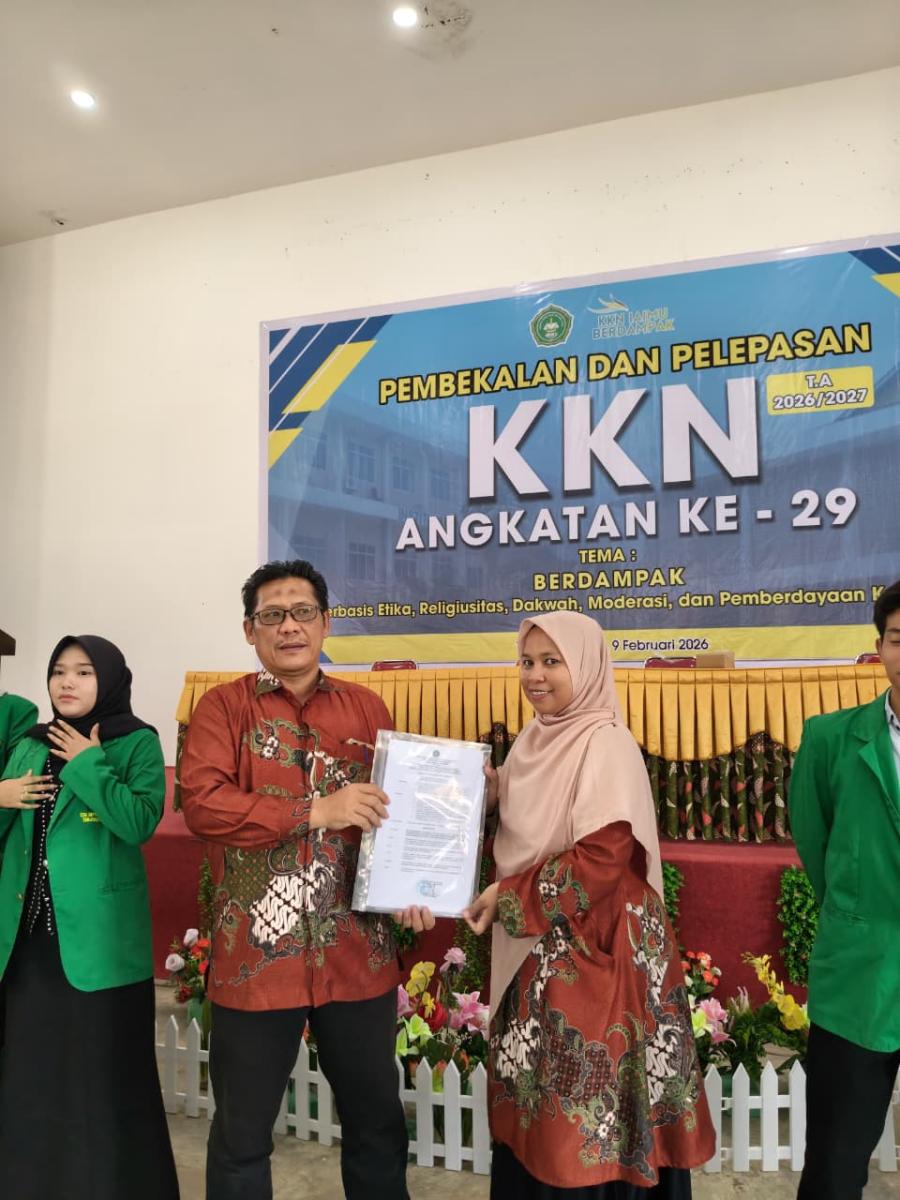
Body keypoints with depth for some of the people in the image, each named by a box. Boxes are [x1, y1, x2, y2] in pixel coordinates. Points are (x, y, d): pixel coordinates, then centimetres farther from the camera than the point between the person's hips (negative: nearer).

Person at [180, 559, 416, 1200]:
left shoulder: (367, 707, 6)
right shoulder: (224, 705, -3)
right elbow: (201, 803, -16)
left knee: (376, 1119, 19)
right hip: (257, 954, -2)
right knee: (242, 1131, 15)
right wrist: (315, 811, -20)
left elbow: (397, 804, 10)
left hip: (358, 953, 3)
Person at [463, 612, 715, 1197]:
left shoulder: (607, 744, -16)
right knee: (537, 1109, 17)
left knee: (585, 1118, 4)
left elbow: (600, 862, -22)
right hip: (533, 950, 8)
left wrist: (509, 897, -15)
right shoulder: (536, 738, 7)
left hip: (592, 951, -7)